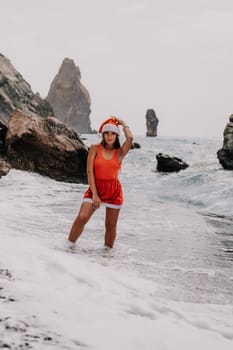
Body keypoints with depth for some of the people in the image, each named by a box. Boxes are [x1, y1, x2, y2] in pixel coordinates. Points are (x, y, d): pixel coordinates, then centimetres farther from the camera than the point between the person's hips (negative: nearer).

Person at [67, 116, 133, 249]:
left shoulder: (119, 152, 2)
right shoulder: (95, 149, 1)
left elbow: (130, 138, -17)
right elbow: (90, 171, -5)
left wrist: (123, 124, 0)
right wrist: (94, 194, -11)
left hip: (114, 190, 1)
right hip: (95, 188, -1)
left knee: (111, 225, 7)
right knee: (82, 217, -16)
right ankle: (70, 245, -3)